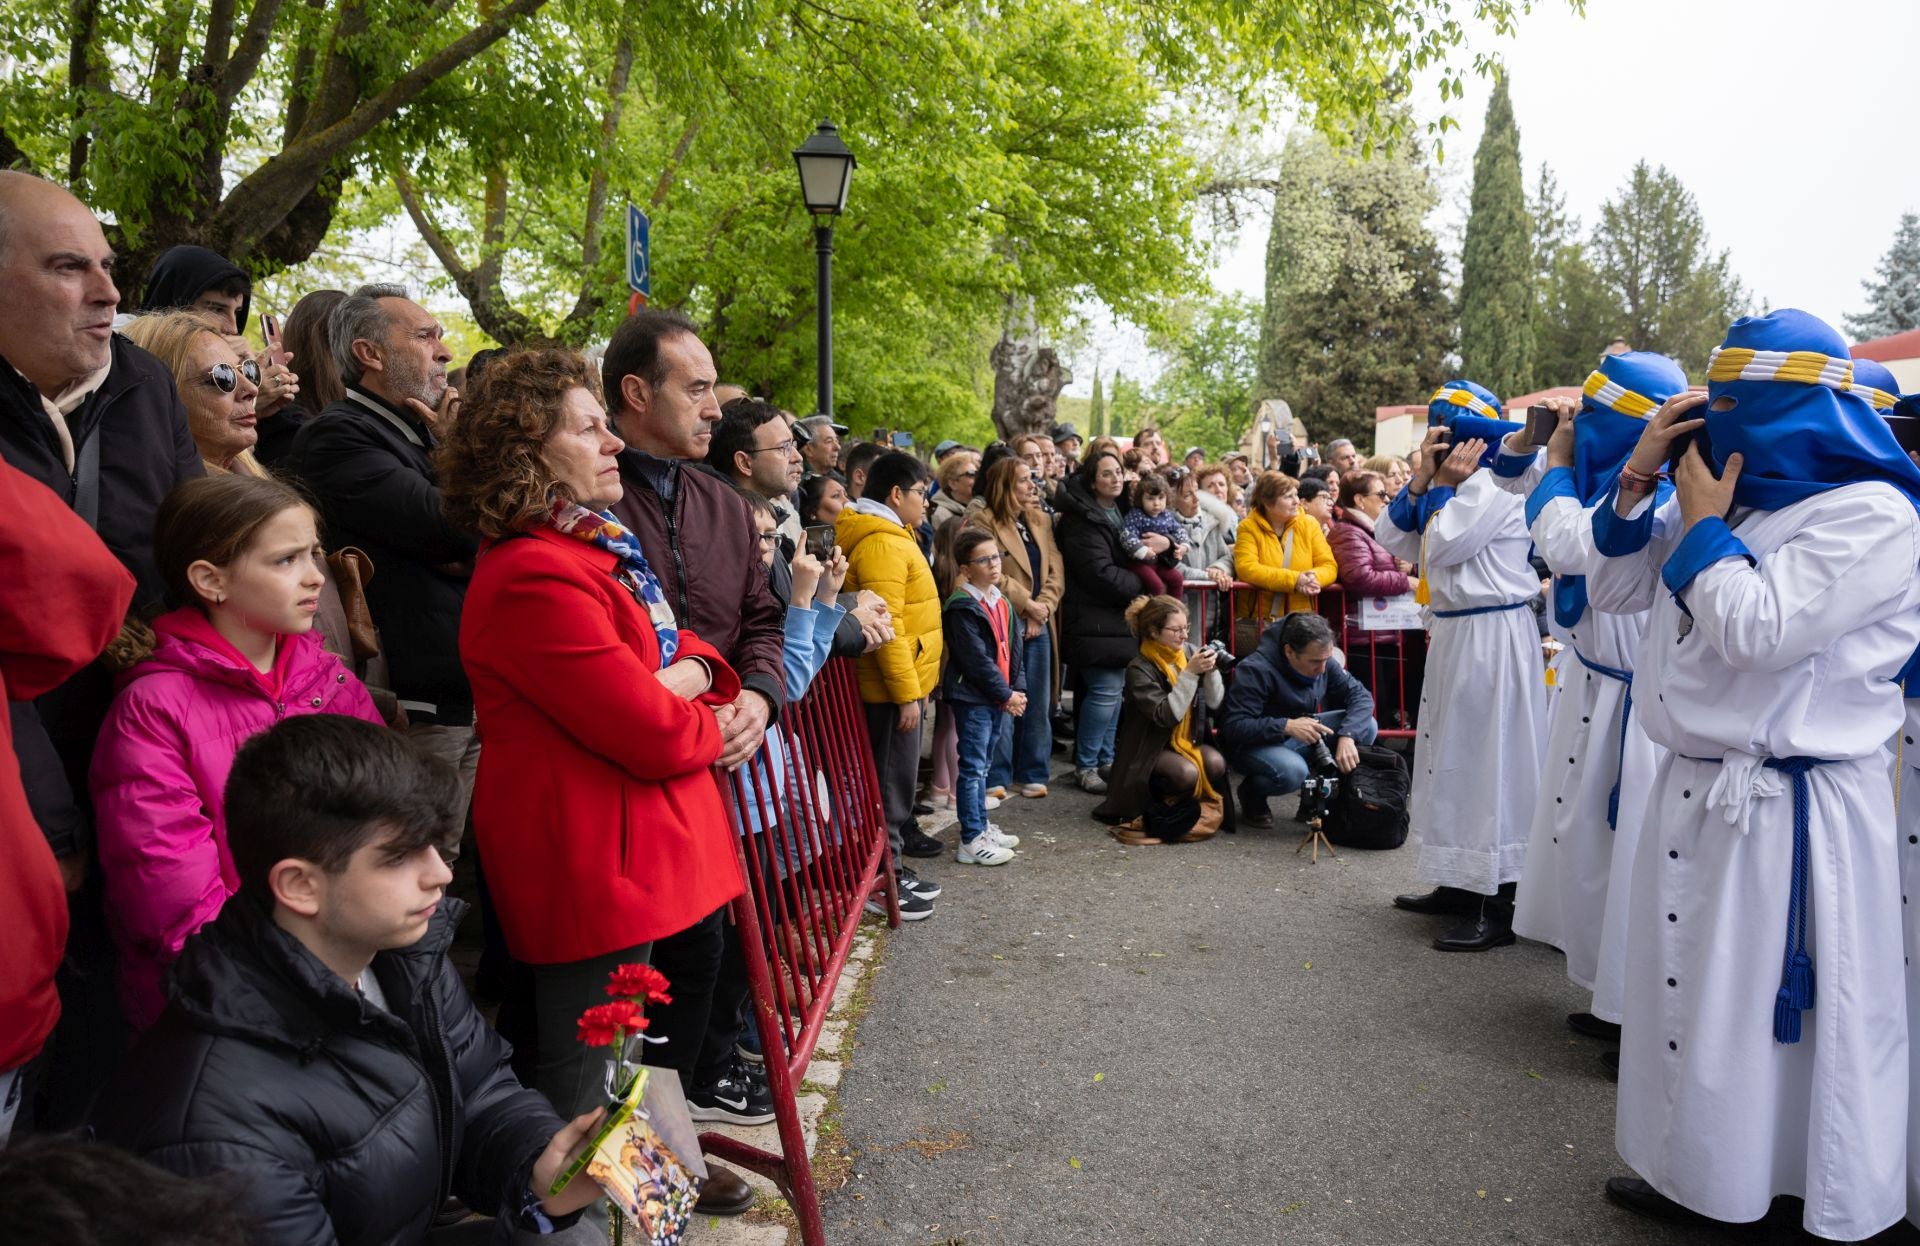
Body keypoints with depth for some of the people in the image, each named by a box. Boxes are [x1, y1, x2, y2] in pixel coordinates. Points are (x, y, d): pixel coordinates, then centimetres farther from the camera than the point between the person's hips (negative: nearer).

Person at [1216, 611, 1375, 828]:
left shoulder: (1323, 661, -7)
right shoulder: (1256, 670, -27)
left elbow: (1360, 695, -9)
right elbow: (1233, 727, -30)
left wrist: (1347, 736, -28)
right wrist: (1286, 726, -41)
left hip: (1298, 736, 7)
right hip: (1254, 743, -6)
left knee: (1367, 726, -12)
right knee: (1293, 770, -39)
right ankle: (1252, 795, -2)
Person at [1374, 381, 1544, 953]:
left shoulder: (1495, 486, -14)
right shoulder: (1457, 486, 16)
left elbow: (1443, 546, -19)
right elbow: (1394, 541, 11)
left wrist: (1443, 486, -7)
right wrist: (1423, 481, 2)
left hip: (1493, 636, -10)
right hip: (1454, 630, 10)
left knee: (1492, 761, -7)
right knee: (1452, 756, 15)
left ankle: (1502, 905, -1)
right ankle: (1461, 883, 26)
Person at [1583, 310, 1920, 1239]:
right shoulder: (1724, 497, 10)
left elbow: (1756, 630, -24)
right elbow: (1613, 590, 13)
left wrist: (1704, 525, -11)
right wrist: (1639, 480, 2)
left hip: (1790, 810, -8)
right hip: (1693, 791, 8)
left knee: (1777, 1010, 1)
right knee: (1688, 994, 17)